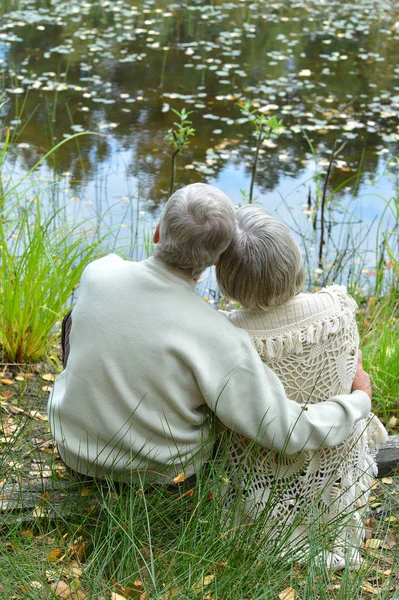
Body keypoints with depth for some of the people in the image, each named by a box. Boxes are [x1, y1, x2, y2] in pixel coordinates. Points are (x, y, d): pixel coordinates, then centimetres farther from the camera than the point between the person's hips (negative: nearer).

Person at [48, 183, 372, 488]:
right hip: (161, 470, -2)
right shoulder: (217, 337, -34)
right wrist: (360, 400, -10)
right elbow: (285, 431, -28)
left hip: (76, 447, 2)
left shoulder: (97, 275, -22)